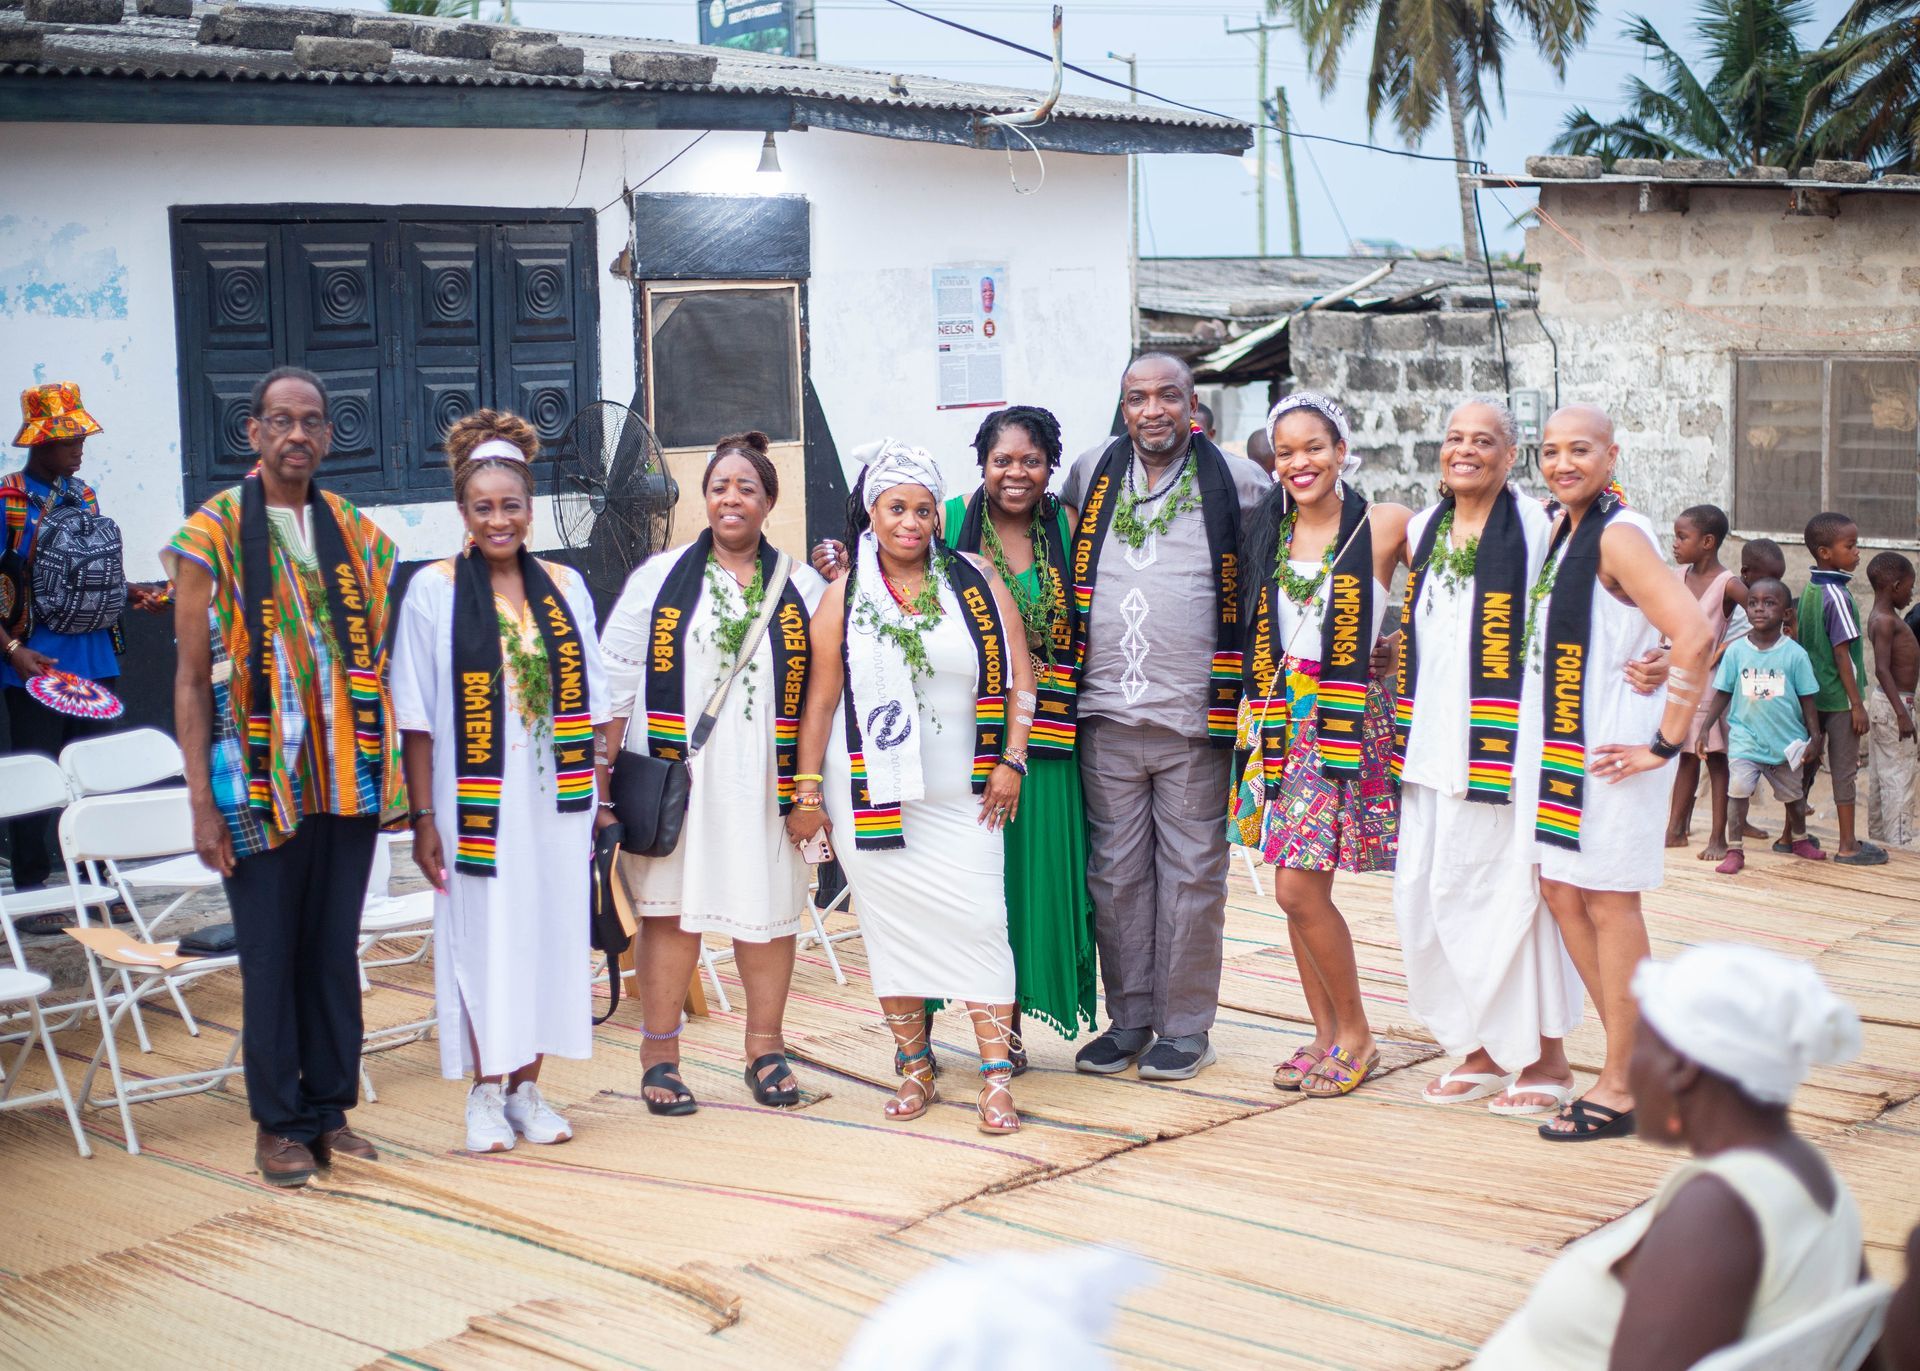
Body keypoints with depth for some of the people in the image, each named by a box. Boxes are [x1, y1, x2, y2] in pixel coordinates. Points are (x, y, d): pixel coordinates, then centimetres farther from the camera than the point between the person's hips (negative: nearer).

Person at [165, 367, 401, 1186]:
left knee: (335, 954, 9)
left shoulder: (357, 536, 10)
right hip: (261, 788, -3)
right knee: (270, 959, 3)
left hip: (348, 782, 4)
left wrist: (390, 774, 7)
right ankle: (279, 1125, 14)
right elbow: (192, 680, -4)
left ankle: (330, 1111, 20)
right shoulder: (212, 539, -3)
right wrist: (202, 803, -9)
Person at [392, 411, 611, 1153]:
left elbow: (588, 702, 11)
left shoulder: (564, 587, 8)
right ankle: (486, 1092, 13)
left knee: (549, 932, 6)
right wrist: (423, 817, -8)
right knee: (483, 935, 0)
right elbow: (417, 716, -4)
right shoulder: (434, 590, -3)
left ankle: (528, 1085, 18)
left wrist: (599, 794, 7)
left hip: (554, 799, 3)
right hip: (477, 802, -3)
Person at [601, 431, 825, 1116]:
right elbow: (615, 680, 4)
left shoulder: (803, 588, 8)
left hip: (766, 778, 1)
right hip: (673, 776, -1)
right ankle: (660, 1056, 12)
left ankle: (767, 1048, 19)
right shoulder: (659, 577, 5)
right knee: (670, 908, 1)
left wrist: (814, 781, 1)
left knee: (768, 907, 5)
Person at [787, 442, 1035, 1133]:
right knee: (892, 927, 4)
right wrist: (808, 791, 3)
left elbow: (1018, 674, 5)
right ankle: (914, 1067, 18)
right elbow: (820, 699, 5)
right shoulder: (845, 595, 4)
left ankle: (997, 1076, -3)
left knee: (979, 922, -7)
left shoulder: (977, 580, 4)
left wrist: (1011, 761, -3)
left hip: (962, 796, 0)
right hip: (870, 797, 1)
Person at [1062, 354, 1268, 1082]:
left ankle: (1186, 1027, 13)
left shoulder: (1235, 481, 0)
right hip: (1106, 716, 3)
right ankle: (1128, 1020, 19)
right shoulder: (1090, 477, 9)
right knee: (1115, 873, 7)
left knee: (1191, 875, 2)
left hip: (1194, 717, -3)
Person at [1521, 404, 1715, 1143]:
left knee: (1608, 905, -2)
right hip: (1562, 745, 9)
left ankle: (1619, 1091, 7)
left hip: (1611, 751, -9)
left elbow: (1695, 637, -26)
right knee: (1561, 891, 12)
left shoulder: (1618, 535, -17)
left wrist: (1666, 742, -21)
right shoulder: (1561, 528, 11)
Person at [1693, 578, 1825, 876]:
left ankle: (1799, 840, 39)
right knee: (1738, 789, -15)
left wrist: (1815, 737, 0)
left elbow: (1807, 699, 0)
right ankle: (1734, 850, -7)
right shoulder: (1736, 650, -3)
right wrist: (1705, 728, -1)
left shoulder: (1795, 653, -5)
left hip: (1785, 740, 1)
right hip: (1745, 737, -1)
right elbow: (1722, 694, 3)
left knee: (1793, 795, 16)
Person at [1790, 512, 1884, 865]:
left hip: (1810, 695, 8)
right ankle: (1848, 846, 6)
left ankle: (1792, 835, 22)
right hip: (1839, 697, -8)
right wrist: (1857, 704, -14)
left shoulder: (1807, 591, 6)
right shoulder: (1838, 596, -18)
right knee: (1844, 769, 0)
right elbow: (1842, 654, -18)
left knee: (1806, 765, 15)